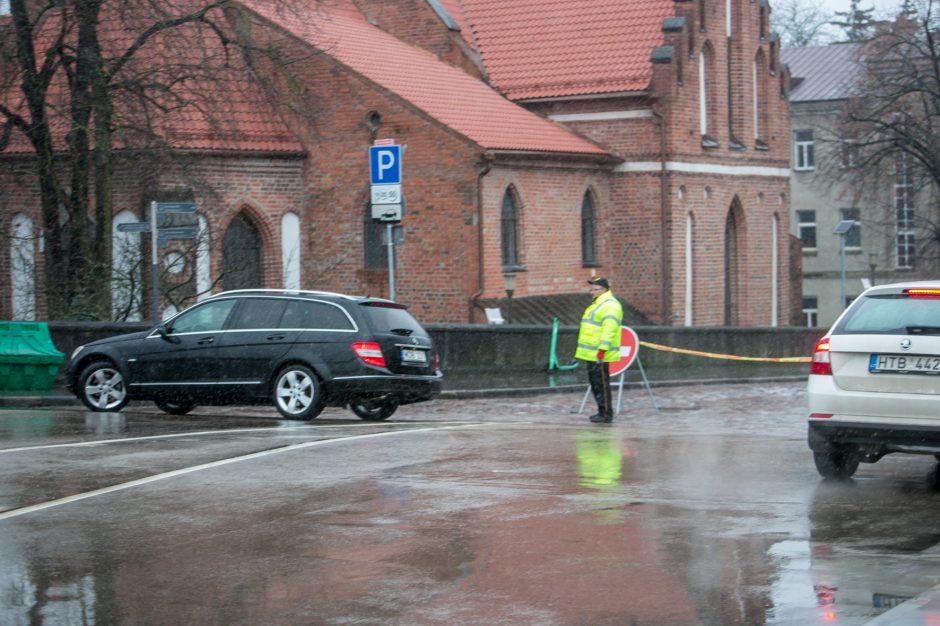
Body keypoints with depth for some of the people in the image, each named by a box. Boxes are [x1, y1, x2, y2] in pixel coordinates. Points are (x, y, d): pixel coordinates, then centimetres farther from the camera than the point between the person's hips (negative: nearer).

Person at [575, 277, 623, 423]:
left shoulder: (610, 305, -13)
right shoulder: (596, 305, 21)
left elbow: (609, 329, -22)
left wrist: (602, 349, -27)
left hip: (600, 354, -11)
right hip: (592, 354, 11)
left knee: (601, 383, -8)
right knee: (595, 382, 14)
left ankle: (606, 414, -5)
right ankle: (602, 411, 21)